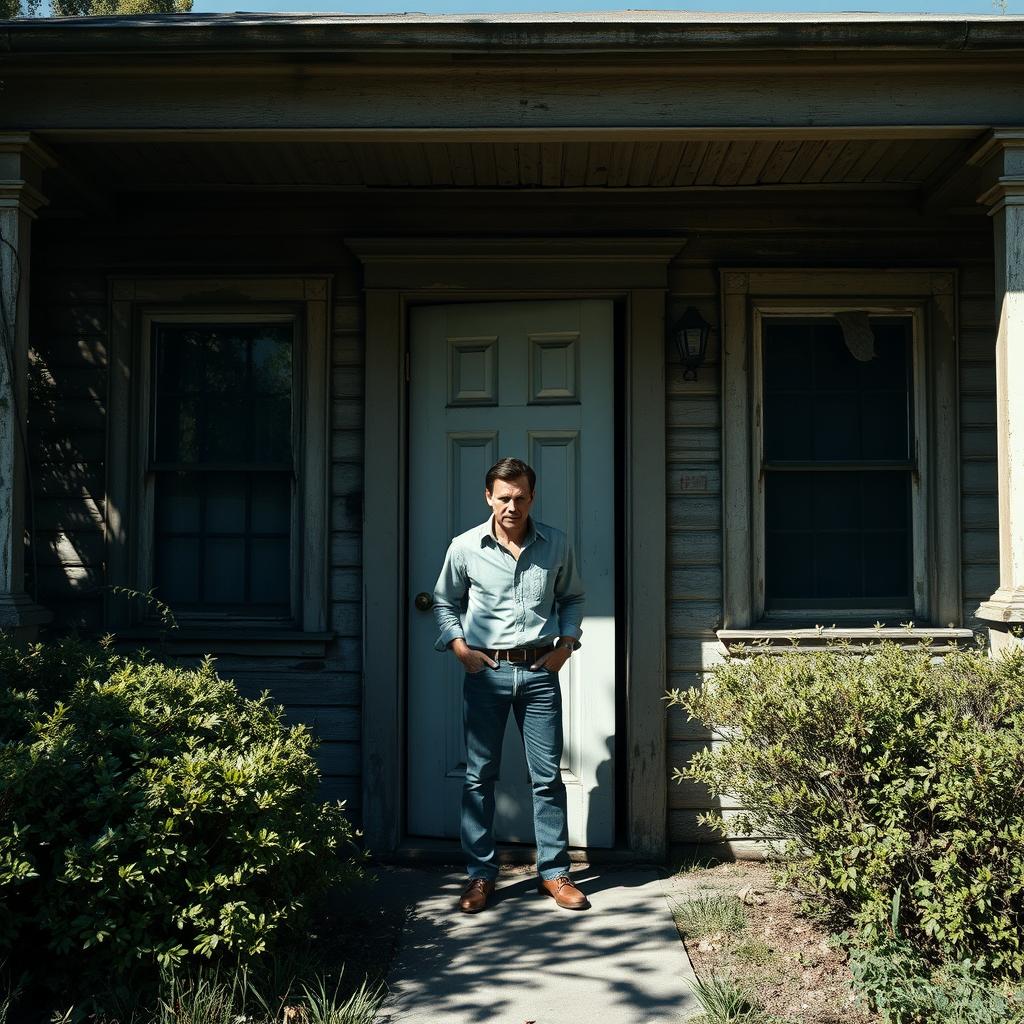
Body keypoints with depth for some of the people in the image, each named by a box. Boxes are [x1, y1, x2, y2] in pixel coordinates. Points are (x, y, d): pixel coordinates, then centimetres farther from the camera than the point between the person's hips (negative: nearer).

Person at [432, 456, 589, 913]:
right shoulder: (465, 547, -2)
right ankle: (480, 873, 17)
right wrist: (459, 646, -2)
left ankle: (554, 872, 17)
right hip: (486, 671, -1)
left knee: (548, 776, 5)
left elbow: (572, 598, 16)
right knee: (479, 776, 5)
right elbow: (444, 603, 12)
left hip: (539, 671, 1)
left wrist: (566, 642, 3)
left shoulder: (556, 545, 2)